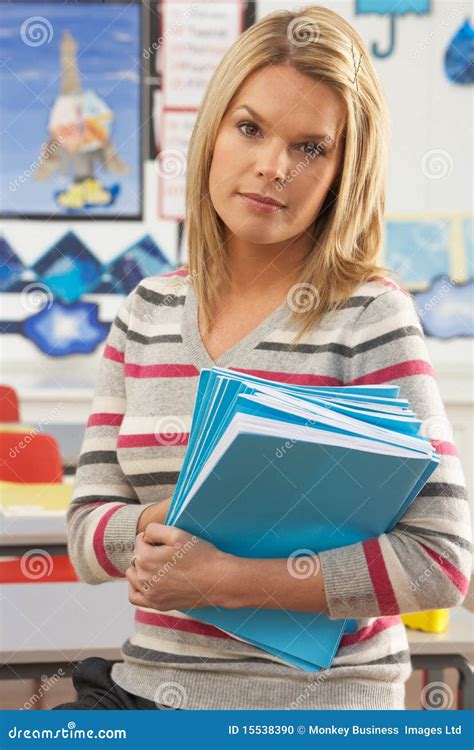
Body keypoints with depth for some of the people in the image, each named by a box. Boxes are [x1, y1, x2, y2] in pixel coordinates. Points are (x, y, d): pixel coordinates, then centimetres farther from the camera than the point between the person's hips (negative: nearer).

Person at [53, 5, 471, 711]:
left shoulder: (371, 315, -8)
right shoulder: (148, 312, 6)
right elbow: (87, 534, 5)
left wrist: (223, 577, -16)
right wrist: (163, 520, -15)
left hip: (318, 701, -4)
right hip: (148, 688, 4)